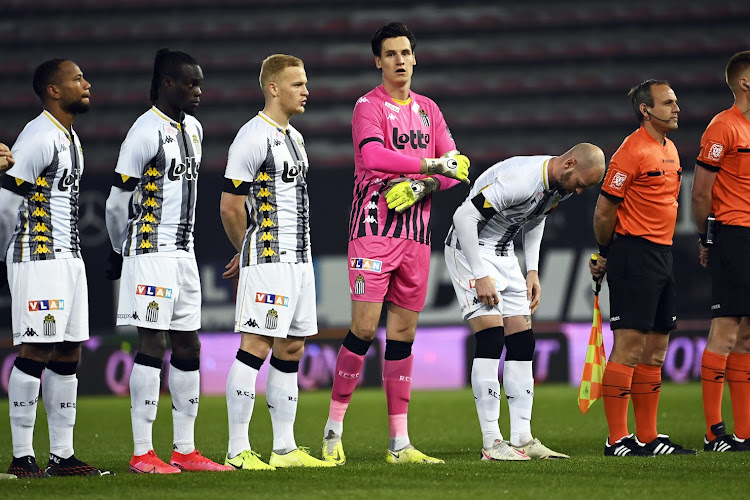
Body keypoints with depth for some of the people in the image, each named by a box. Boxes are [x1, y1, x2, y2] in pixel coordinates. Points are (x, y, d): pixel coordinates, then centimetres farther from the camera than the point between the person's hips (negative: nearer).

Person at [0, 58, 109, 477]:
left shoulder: (71, 140, 18)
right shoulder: (39, 138, -13)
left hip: (69, 258, 10)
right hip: (39, 259, -10)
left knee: (68, 354, 8)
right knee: (36, 352, -9)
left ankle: (63, 455, 11)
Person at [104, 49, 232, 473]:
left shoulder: (193, 129, 14)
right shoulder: (147, 132, -13)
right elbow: (118, 201, -10)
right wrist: (121, 252, 2)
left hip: (183, 251, 8)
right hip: (150, 253, -8)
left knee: (188, 346, 8)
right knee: (153, 345, -9)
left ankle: (185, 450, 13)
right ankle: (142, 453, -7)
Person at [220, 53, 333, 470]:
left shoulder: (294, 138, 17)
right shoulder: (253, 138, -12)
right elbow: (231, 207, -13)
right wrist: (249, 252, 2)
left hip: (298, 260, 9)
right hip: (267, 261, -9)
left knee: (291, 349, 10)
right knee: (256, 346, -10)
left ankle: (285, 448, 14)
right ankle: (237, 451, -8)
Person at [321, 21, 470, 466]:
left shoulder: (428, 109, 16)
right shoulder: (369, 106, -3)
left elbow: (455, 167, 11)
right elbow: (372, 156, -21)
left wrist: (421, 186, -8)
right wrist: (432, 165, -21)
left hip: (416, 231, 6)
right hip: (375, 227, -6)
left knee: (404, 334, 5)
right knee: (364, 329, -11)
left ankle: (399, 442, 6)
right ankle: (333, 431, -1)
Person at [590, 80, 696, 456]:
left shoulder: (670, 150, 16)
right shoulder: (633, 151, -13)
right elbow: (605, 211, -11)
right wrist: (605, 255, 0)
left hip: (662, 255, 9)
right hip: (634, 254, -9)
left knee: (655, 350, 10)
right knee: (629, 347, -9)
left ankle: (647, 438, 15)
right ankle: (617, 440, -8)